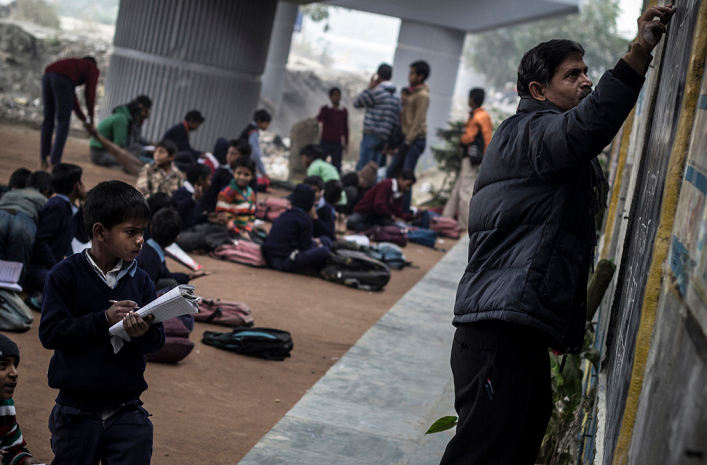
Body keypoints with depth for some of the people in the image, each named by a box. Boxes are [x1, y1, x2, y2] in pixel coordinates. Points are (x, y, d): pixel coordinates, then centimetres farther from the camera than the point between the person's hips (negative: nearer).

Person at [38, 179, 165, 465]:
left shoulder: (140, 280, 3)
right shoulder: (66, 275, -6)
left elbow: (157, 341, -1)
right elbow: (49, 333, -14)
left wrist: (144, 333, -25)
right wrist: (104, 319, -22)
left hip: (127, 411, 2)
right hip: (76, 413, -2)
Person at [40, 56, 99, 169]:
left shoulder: (75, 64, 41)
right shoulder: (93, 69, 24)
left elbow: (72, 98, 41)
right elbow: (90, 93, 12)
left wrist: (83, 119, 43)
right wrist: (91, 118, 20)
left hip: (47, 76, 7)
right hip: (62, 79, -7)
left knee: (48, 119, 18)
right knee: (63, 123, -1)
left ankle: (43, 157, 22)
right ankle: (55, 161, -5)